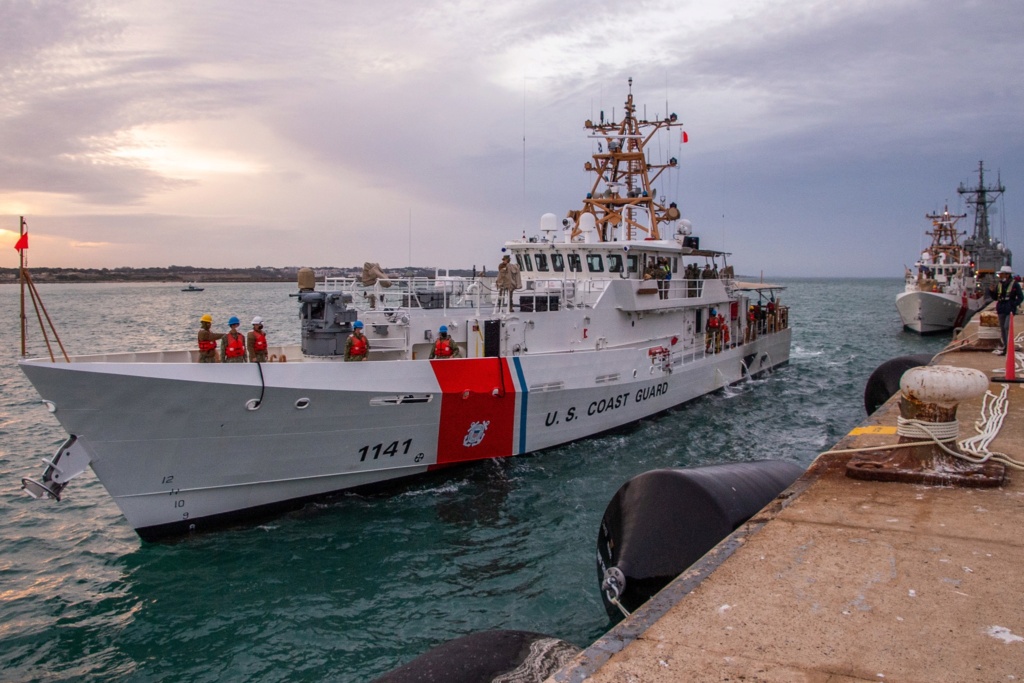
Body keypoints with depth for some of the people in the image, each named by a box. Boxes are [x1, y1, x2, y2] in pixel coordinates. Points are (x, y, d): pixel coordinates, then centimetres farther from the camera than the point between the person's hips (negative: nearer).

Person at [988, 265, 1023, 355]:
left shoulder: (1014, 284, -6)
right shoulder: (998, 284, 7)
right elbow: (995, 297, 14)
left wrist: (1014, 304, -17)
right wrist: (991, 291, -4)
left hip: (1009, 309, -6)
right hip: (1001, 309, 6)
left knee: (1007, 327, -15)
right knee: (1002, 328, 11)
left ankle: (1007, 347, -15)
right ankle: (1006, 346, 20)